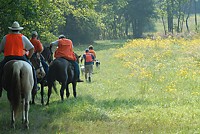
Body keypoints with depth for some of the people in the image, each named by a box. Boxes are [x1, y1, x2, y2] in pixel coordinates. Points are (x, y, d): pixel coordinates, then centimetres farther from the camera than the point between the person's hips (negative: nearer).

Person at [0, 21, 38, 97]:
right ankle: (34, 87, 11)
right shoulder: (23, 38, 5)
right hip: (21, 58, 0)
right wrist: (28, 58, 11)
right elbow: (32, 49, 2)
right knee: (31, 69, 17)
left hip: (8, 58, 0)